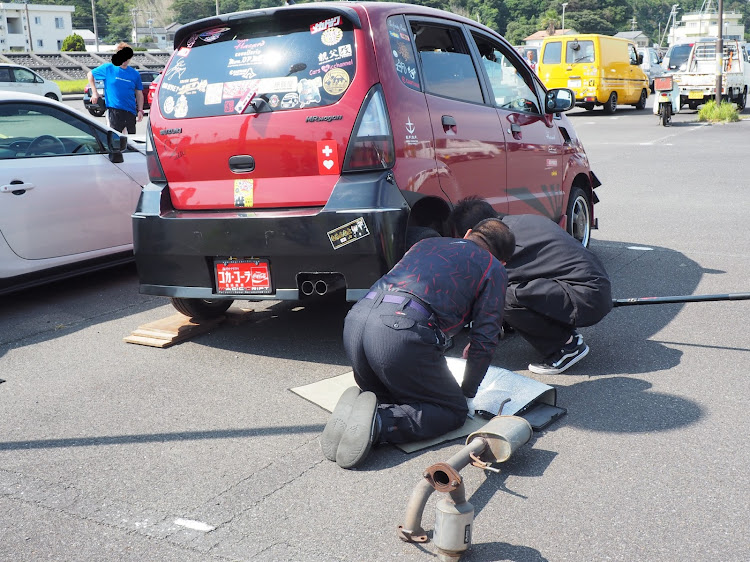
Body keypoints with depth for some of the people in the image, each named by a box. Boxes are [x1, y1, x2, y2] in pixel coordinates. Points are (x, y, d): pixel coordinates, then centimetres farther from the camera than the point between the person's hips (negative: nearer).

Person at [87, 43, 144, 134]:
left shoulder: (135, 74, 7)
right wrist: (94, 92, 6)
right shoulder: (108, 68, 2)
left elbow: (139, 93, 12)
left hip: (130, 112, 3)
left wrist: (140, 110, 2)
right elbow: (90, 74, 14)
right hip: (114, 110, -3)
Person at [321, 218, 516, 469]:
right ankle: (379, 423, -11)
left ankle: (357, 405, -3)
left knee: (385, 396, 32)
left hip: (356, 318, 6)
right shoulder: (494, 269, 18)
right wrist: (467, 393, 26)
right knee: (454, 411, 14)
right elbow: (485, 339, 12)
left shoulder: (426, 243, 34)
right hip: (403, 333, -6)